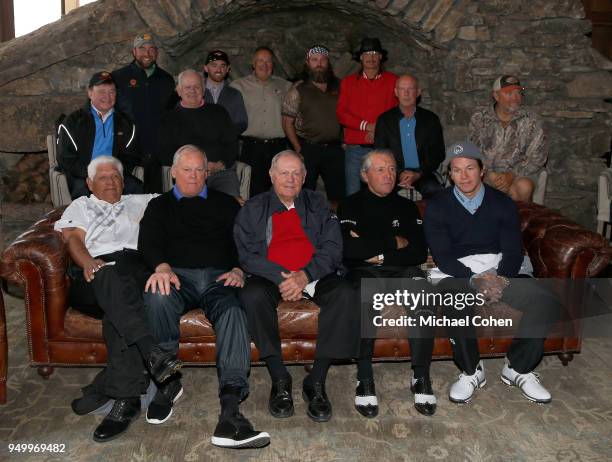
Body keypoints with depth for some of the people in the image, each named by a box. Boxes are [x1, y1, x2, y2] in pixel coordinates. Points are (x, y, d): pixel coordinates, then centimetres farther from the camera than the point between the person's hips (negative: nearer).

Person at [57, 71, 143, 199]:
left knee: (137, 188, -28)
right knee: (82, 190, -36)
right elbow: (65, 159, 1)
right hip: (83, 179, -2)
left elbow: (132, 156, 15)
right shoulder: (73, 121, 8)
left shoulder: (124, 122, 18)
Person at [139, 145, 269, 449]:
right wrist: (162, 267, -16)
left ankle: (229, 412, -46)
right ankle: (168, 381, -18)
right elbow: (148, 242, 8)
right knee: (157, 298, -37)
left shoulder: (225, 204, 26)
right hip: (177, 275, 0)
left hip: (218, 276, 0)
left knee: (233, 310, -34)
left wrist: (238, 269, -7)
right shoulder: (160, 206, 25)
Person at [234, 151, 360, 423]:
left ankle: (316, 382, -22)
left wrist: (305, 275, -15)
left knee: (345, 294, -29)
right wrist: (281, 278, -17)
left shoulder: (318, 204, 16)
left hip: (315, 275, 1)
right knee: (253, 295, -33)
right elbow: (247, 254, 0)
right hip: (271, 276, 0)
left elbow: (332, 248, 4)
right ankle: (280, 380, -21)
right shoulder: (253, 209, 13)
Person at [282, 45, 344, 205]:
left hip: (335, 149, 3)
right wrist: (298, 149, -7)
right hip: (309, 149, -3)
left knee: (337, 195, 6)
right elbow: (287, 122, 0)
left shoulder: (338, 88, 11)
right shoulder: (298, 90, 2)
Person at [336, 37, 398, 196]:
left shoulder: (392, 81, 8)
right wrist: (367, 126, -8)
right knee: (353, 194, 1)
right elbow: (341, 114, 4)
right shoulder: (348, 82, 12)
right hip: (355, 148, 1)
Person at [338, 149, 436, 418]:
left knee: (421, 290, -32)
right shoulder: (351, 205, 12)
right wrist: (394, 242, 0)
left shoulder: (406, 207, 21)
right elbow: (348, 249, -8)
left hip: (403, 269, 2)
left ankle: (421, 377, -21)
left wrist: (376, 252, -5)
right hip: (364, 272, -2)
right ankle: (365, 379, -25)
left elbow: (420, 252, 7)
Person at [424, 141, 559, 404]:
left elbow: (513, 250, 4)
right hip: (458, 274, -3)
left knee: (546, 302, -21)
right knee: (458, 307, -37)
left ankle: (518, 368, -1)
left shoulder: (502, 203, 12)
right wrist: (474, 280, -20)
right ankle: (471, 372, -11)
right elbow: (441, 255, -5)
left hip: (500, 272, 3)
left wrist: (500, 278, -17)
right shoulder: (437, 207, 5)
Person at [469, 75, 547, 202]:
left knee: (524, 187, -31)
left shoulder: (531, 121, 1)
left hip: (519, 172, 0)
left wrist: (512, 175, -19)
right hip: (487, 171, 0)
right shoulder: (479, 118, 3)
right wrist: (490, 174, -18)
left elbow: (537, 157, -3)